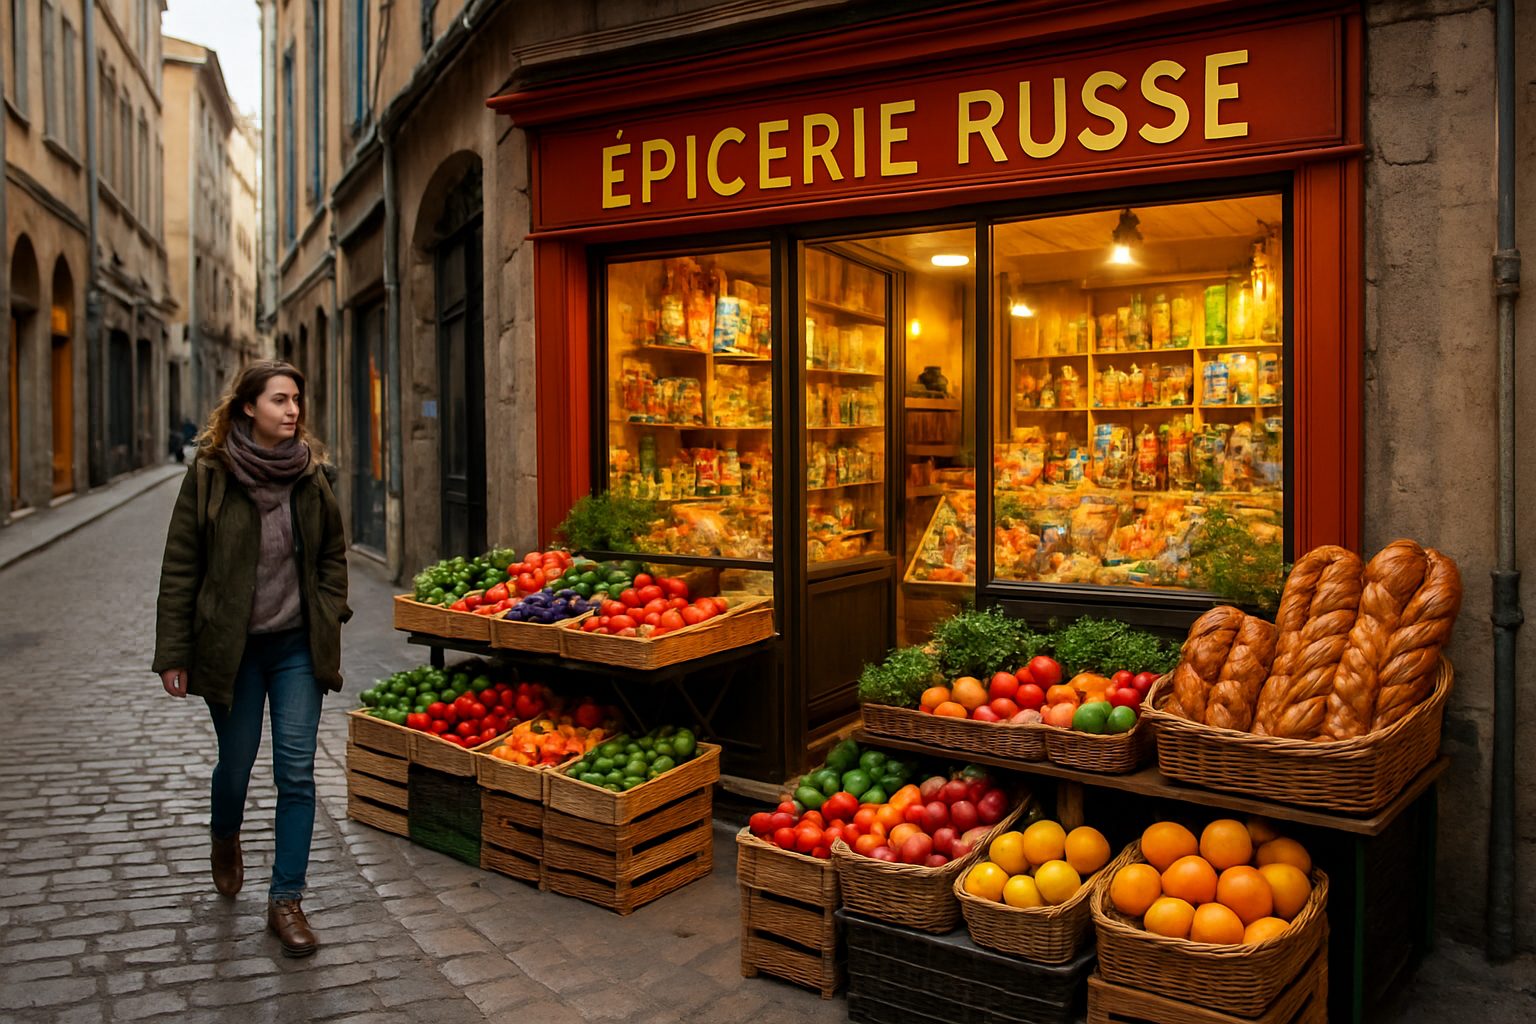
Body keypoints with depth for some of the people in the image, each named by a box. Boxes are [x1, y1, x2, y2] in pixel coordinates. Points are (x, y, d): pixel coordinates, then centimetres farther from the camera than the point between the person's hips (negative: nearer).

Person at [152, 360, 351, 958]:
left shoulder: (312, 472, 0)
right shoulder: (209, 473, -8)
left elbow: (333, 553, 12)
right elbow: (180, 568, -6)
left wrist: (330, 618, 2)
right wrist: (173, 655, -6)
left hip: (298, 645, 2)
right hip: (231, 645, -1)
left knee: (296, 772, -2)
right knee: (236, 762, 14)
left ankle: (286, 901, 9)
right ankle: (225, 839, 49)